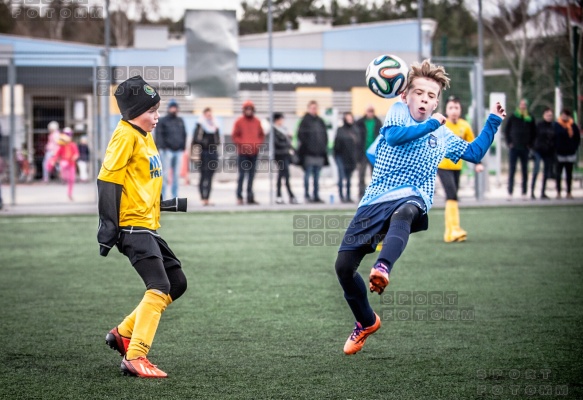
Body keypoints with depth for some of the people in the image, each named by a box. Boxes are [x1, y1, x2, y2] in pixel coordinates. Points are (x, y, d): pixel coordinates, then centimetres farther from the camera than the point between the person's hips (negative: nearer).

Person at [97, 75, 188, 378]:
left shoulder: (146, 137, 18)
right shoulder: (126, 135, -11)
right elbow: (107, 180, -17)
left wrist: (175, 204, 16)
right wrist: (108, 226, -21)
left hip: (147, 227, 10)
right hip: (132, 226, -10)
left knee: (177, 283, 12)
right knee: (159, 287, -17)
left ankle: (124, 333, 16)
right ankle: (135, 358, -19)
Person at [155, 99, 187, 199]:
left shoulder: (180, 121, 18)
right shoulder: (162, 121, 1)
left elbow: (184, 135, 21)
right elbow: (159, 135, -5)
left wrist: (183, 147, 11)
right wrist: (162, 147, -15)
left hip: (178, 151, 5)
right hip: (167, 150, -5)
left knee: (176, 174, 7)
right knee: (165, 174, -9)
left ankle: (175, 197, 13)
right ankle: (162, 197, -8)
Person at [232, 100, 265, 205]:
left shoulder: (257, 121, 9)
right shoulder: (239, 121, -1)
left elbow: (261, 135, 15)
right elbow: (235, 136, -1)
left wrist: (258, 144, -1)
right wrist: (242, 144, -13)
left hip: (254, 152, 4)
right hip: (242, 152, -4)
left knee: (251, 175, 7)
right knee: (242, 174, -6)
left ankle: (250, 197, 12)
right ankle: (239, 197, -2)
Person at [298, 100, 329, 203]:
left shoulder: (320, 121, 15)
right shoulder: (305, 121, -4)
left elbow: (325, 135, 20)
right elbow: (301, 135, -10)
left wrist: (324, 146, 8)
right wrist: (307, 146, -13)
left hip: (319, 152, 6)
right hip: (309, 153, -6)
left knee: (317, 176, 10)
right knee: (308, 174, -7)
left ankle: (316, 196, 13)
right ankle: (307, 195, -4)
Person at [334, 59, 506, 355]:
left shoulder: (443, 135, 19)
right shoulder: (399, 110, 9)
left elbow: (474, 153, 31)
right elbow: (394, 135, -12)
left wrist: (493, 122, 22)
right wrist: (431, 124, -10)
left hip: (413, 199, -1)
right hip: (375, 201, 1)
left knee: (403, 213, -42)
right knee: (343, 265, -5)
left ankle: (382, 269, -70)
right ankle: (366, 322, 21)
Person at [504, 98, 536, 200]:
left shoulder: (530, 118, 5)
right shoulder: (513, 117, 2)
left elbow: (534, 132, 12)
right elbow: (506, 130, 6)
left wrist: (530, 144, 3)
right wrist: (509, 143, -2)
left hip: (525, 149, 2)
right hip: (514, 148, -2)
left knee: (525, 171, 4)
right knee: (512, 170, -2)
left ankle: (524, 193, 8)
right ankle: (510, 193, -1)